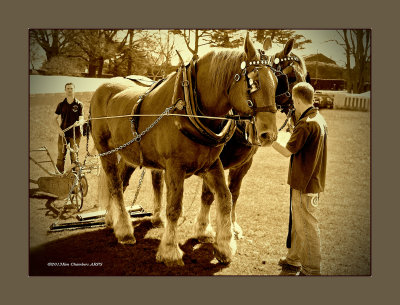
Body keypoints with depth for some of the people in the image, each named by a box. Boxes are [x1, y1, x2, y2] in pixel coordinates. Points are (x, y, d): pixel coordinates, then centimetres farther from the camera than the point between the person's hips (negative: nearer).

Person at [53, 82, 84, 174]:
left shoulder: (79, 105, 4)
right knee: (61, 154, -1)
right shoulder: (61, 105, 8)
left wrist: (78, 122, -26)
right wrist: (58, 129, -7)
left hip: (75, 133, -1)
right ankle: (59, 173, 8)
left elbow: (81, 119, -3)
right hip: (63, 133, 1)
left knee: (74, 155, 1)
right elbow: (55, 119, 10)